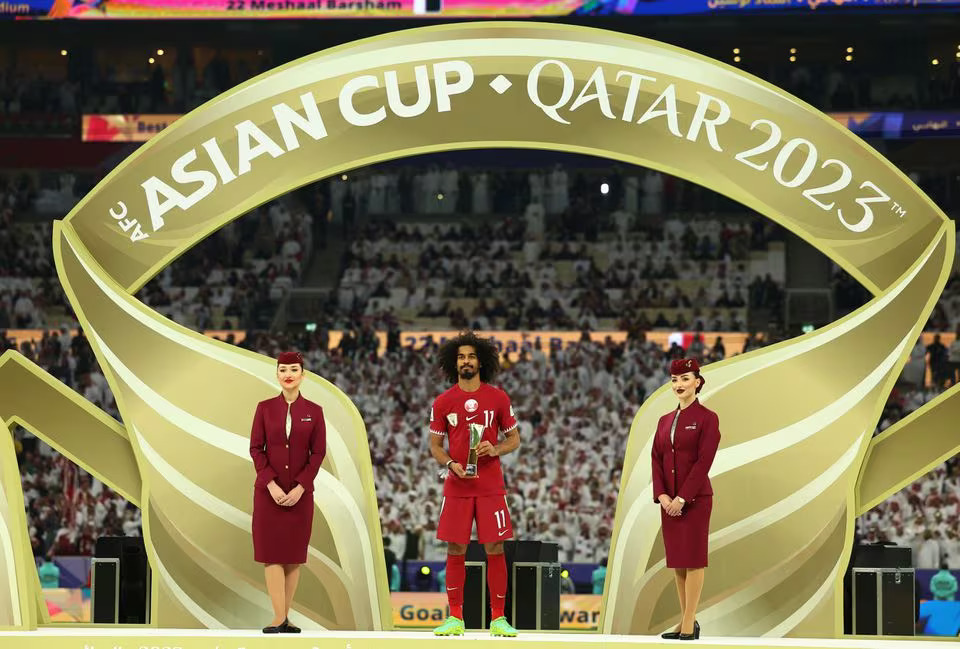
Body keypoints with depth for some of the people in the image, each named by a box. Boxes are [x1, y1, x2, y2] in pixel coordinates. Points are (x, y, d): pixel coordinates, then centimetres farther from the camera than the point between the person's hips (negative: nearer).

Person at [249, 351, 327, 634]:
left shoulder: (314, 411, 2)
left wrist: (300, 488, -11)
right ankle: (279, 619, -10)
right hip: (269, 490, -1)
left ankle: (285, 617, 7)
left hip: (300, 492, 1)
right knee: (272, 552, -6)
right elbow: (256, 449, -1)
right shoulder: (265, 408, 2)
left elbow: (318, 453, -1)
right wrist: (271, 485, -12)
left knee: (294, 553, 2)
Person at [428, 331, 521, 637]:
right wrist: (450, 464, -11)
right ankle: (455, 619, 7)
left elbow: (514, 439, 9)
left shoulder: (498, 398, 2)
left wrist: (495, 449, -12)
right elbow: (435, 445, 9)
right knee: (455, 550, 1)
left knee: (495, 549, -1)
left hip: (490, 486, 0)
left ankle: (498, 619, 4)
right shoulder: (443, 402, 3)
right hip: (457, 486, 1)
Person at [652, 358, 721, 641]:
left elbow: (704, 461, -13)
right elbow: (656, 460, 9)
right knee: (676, 560, 6)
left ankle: (689, 622, -5)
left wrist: (682, 498, -17)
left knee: (693, 558, -5)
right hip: (668, 500, 6)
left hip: (695, 498, -6)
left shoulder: (707, 418, -5)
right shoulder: (664, 421, 14)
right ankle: (686, 620, 11)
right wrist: (661, 495, -6)